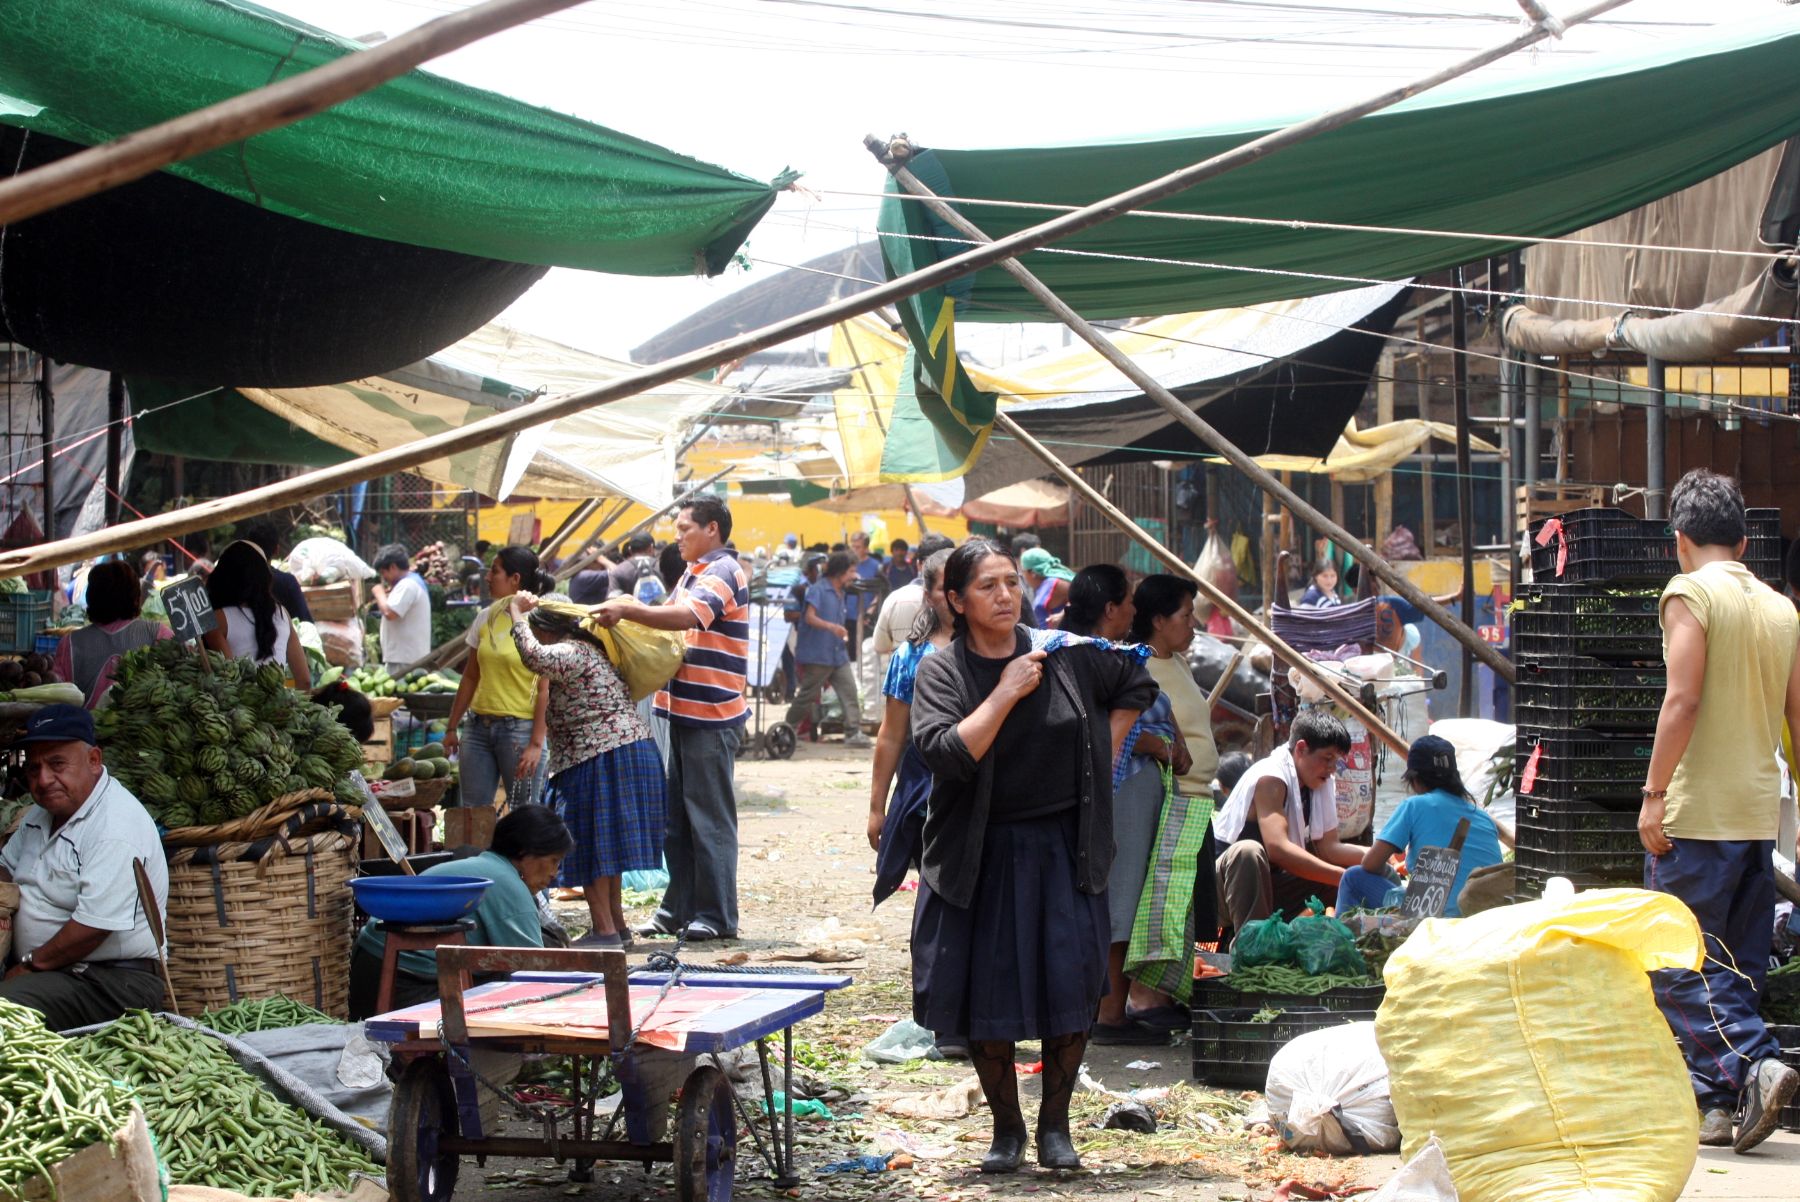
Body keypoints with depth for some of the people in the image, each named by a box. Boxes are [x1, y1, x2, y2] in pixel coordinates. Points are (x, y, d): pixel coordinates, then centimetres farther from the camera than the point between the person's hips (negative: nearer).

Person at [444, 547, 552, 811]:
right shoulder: (486, 618, 10)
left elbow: (546, 690, -10)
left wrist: (536, 744, -15)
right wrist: (451, 728, 14)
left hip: (519, 728, -6)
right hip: (478, 727, 6)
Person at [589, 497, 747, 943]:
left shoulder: (723, 572, -12)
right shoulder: (695, 573, 21)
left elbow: (687, 617, -27)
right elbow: (668, 617, 23)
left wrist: (627, 611, -28)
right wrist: (629, 613, 4)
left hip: (712, 716, -10)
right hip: (685, 713, 10)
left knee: (709, 818, -5)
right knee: (676, 817, 12)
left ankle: (717, 916, 0)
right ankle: (679, 908, 18)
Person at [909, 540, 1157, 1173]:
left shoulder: (1065, 655, 1)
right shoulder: (941, 671, -5)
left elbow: (1136, 686, 17)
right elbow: (945, 753, -21)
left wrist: (1101, 757, 9)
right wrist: (1006, 693, -19)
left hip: (1062, 850, 1)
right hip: (981, 856, -1)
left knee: (1072, 984, -7)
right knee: (987, 996, 0)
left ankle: (1055, 1123, 10)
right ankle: (1006, 1129, 18)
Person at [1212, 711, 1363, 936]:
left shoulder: (1323, 783, 6)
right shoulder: (1271, 777, -21)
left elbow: (1328, 848, 3)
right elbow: (1278, 848, -35)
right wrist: (1343, 877, -37)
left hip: (1267, 887, 9)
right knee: (1249, 852, -40)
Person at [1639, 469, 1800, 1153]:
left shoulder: (1691, 593, -7)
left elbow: (1682, 699, -16)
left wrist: (1653, 794, -13)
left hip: (1697, 812, -7)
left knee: (1677, 960, -4)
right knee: (1734, 968, 11)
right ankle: (1711, 1103, 11)